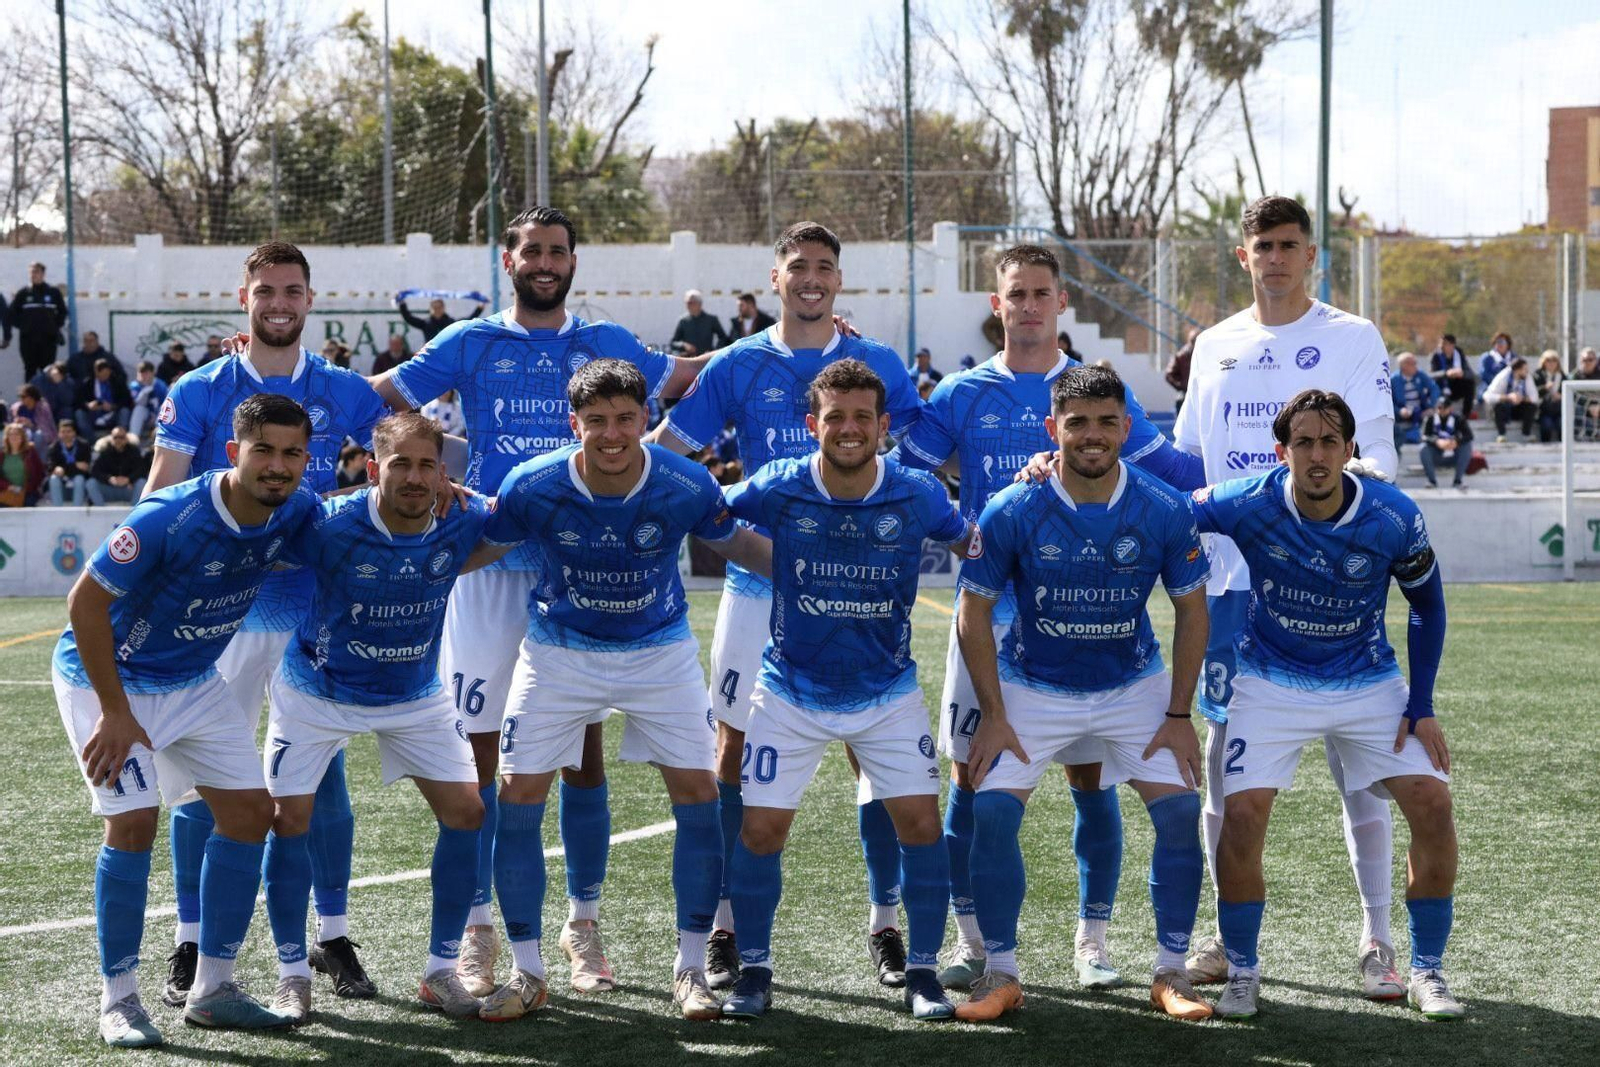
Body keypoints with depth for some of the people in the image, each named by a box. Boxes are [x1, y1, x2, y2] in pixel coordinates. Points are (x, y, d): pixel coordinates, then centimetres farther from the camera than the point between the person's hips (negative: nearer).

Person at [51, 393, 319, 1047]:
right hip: (106, 675, -7)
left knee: (250, 809, 0)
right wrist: (116, 715, -22)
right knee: (134, 821, -17)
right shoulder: (169, 519, -32)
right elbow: (85, 603, -25)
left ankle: (212, 990, 10)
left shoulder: (297, 514, -13)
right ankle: (117, 999, -3)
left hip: (193, 680, 7)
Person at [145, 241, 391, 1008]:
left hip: (317, 607, 1)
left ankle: (333, 937, 17)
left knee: (324, 773, 5)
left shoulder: (342, 392, 7)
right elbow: (159, 500, -2)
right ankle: (190, 945, 10)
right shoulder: (199, 392, 3)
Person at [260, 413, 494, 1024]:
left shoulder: (462, 522, -20)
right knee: (288, 819, -7)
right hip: (317, 691, -3)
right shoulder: (330, 527, -30)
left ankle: (441, 970, 8)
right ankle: (292, 974, 10)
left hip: (417, 695, 3)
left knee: (466, 811, -6)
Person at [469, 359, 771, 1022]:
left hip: (661, 650, 0)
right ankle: (527, 973, 9)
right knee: (517, 797, -6)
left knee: (698, 794, -7)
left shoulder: (687, 487, -20)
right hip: (560, 650, 0)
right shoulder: (530, 487, -21)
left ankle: (691, 968, 9)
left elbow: (739, 545, -1)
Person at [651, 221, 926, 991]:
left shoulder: (880, 366, 6)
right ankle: (727, 926, 12)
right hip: (760, 586, 0)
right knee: (736, 747, 1)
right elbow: (662, 451, 4)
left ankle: (886, 923, 13)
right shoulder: (736, 367, 5)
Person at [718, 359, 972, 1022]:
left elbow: (973, 546, 8)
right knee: (761, 828, -4)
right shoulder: (779, 489, -14)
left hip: (888, 693, 1)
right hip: (791, 692, 0)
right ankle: (754, 971, 16)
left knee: (920, 821, -7)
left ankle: (922, 972, 10)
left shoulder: (917, 496, -11)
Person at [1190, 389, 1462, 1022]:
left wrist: (1421, 707, -3)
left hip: (1370, 684, 1)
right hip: (1271, 684, -1)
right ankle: (1242, 972, 6)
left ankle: (1426, 974, 7)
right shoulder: (1245, 505, -21)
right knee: (1241, 815, -16)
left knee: (1432, 803, -11)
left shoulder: (1394, 518, -18)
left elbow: (1426, 605, 0)